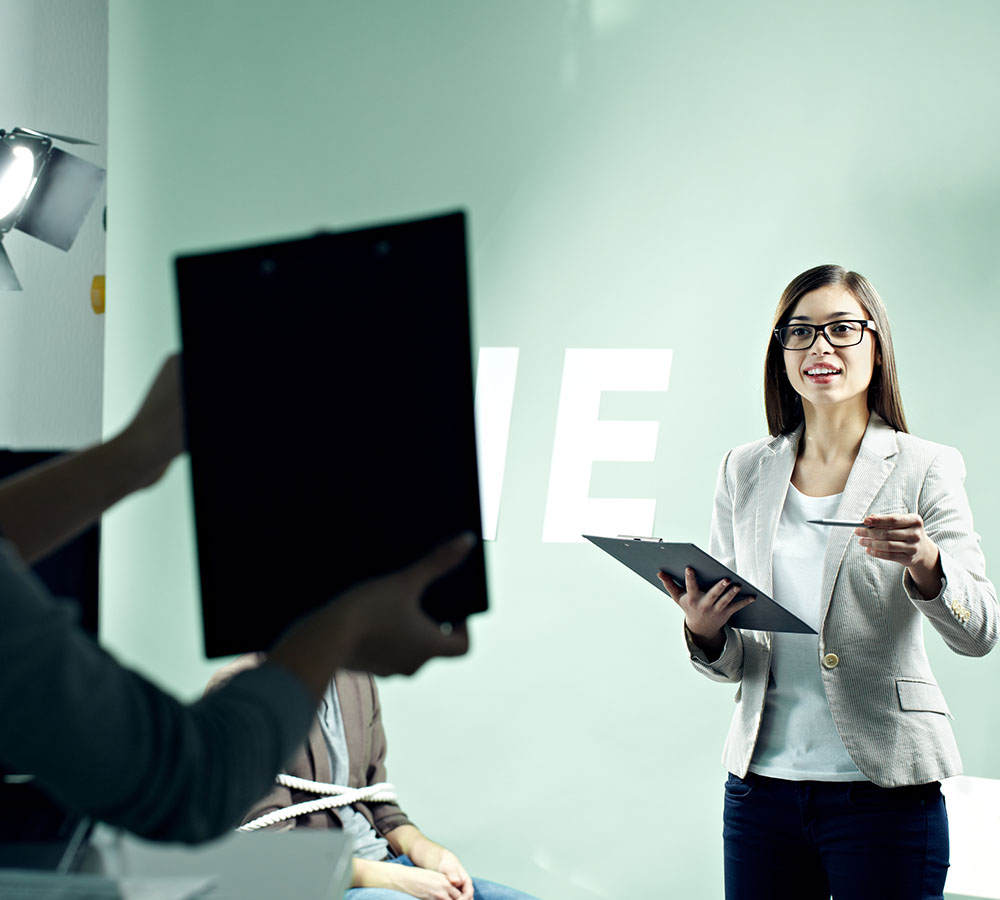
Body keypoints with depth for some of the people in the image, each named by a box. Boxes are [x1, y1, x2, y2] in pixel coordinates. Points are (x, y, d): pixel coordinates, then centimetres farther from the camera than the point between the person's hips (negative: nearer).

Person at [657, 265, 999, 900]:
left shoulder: (925, 469, -1)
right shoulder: (745, 473, 9)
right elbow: (732, 662, 11)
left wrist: (924, 561, -29)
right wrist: (704, 631, -11)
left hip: (885, 790, -3)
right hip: (761, 782, 3)